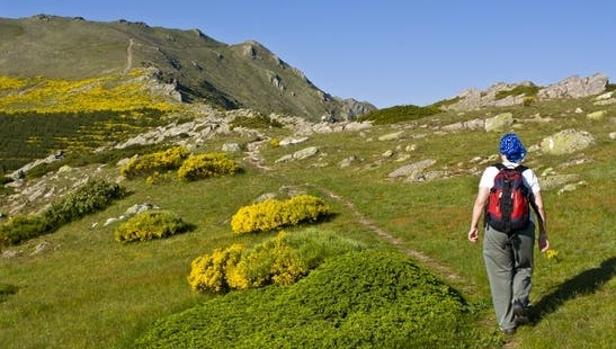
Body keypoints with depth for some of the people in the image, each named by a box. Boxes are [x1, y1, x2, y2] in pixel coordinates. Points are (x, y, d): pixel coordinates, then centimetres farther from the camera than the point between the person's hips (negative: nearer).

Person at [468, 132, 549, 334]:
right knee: (523, 268, 25)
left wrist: (473, 227, -4)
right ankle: (520, 302, 4)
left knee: (501, 276, 11)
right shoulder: (528, 174, 0)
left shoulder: (491, 172, -6)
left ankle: (507, 322, 17)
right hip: (524, 232, 1)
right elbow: (539, 206, -1)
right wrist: (543, 233, 7)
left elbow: (480, 201, -14)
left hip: (496, 232, -1)